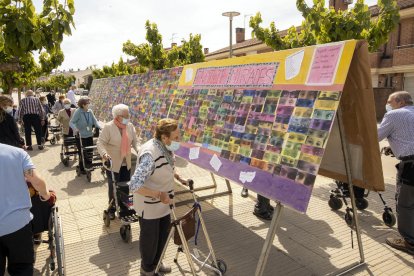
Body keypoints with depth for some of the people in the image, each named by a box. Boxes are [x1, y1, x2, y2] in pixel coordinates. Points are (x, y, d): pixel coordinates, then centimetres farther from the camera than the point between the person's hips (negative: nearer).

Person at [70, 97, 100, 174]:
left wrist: (99, 127, -16)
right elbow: (71, 122, -15)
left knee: (90, 152, 11)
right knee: (82, 153, 3)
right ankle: (82, 169, 20)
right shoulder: (78, 112, -14)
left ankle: (89, 166, 30)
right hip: (80, 136, -5)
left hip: (89, 135, 5)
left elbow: (94, 121, 0)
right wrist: (75, 128, -33)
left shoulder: (90, 111, 0)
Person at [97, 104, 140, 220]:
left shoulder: (130, 126, 0)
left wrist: (139, 150, -13)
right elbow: (100, 142, -18)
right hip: (113, 164, -5)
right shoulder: (108, 127, -16)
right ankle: (112, 209, 31)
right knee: (113, 187, 11)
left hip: (126, 163, 5)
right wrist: (104, 153, -36)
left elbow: (135, 140, 6)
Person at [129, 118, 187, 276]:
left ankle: (156, 263, 48)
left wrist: (178, 177, 4)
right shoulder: (150, 154, -34)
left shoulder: (166, 148, -6)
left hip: (164, 203, 8)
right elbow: (134, 185, -36)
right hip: (149, 205, -8)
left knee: (163, 234, 23)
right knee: (150, 239, 14)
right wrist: (158, 195, -35)